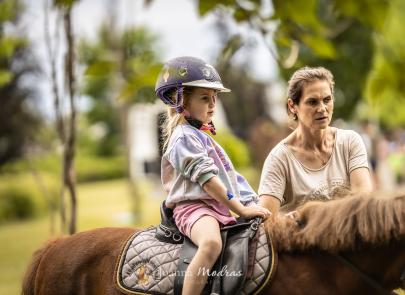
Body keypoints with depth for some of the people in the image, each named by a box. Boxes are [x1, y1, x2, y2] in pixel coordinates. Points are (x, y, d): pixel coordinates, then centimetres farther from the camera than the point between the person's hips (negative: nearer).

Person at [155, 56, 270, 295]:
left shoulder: (203, 138, 25)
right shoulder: (184, 137, -6)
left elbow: (232, 177, 22)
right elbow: (207, 179, -14)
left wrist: (253, 205, 10)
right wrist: (241, 209, -15)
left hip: (220, 210, 10)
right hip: (193, 207, -10)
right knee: (212, 243, -38)